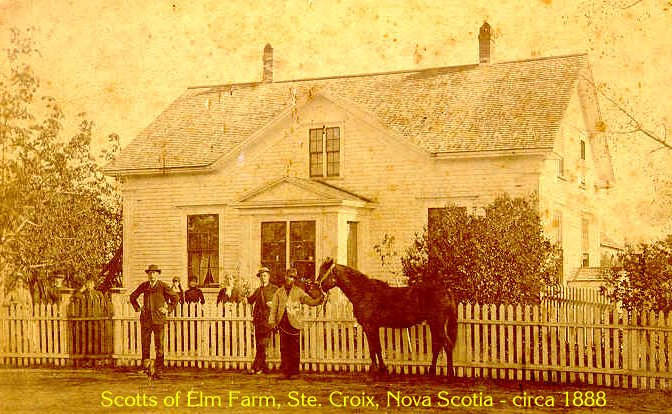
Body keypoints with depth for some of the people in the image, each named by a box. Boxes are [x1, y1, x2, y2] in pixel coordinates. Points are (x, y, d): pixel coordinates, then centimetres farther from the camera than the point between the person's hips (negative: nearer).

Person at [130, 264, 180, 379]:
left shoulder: (163, 286, -1)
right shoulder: (143, 286, 7)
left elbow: (175, 297, 7)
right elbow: (132, 297, 22)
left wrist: (168, 309, 2)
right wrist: (137, 308, 13)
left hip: (158, 319, -3)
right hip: (145, 319, 3)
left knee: (159, 346, -2)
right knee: (145, 345, 3)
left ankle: (158, 371, 3)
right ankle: (145, 368, 16)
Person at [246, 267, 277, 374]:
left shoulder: (274, 289, 5)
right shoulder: (258, 290, 19)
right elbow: (250, 300, 13)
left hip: (268, 318, -5)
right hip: (258, 319, 5)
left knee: (262, 345, -12)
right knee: (259, 345, 6)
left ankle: (256, 367, -13)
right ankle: (264, 367, 13)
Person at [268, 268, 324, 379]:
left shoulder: (299, 292, 8)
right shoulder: (279, 292, 12)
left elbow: (312, 302, 5)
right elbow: (274, 308, 10)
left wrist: (320, 297, -13)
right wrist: (272, 321, -1)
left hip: (294, 324, -1)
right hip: (282, 323, 1)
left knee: (294, 349, 0)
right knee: (284, 349, 1)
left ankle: (294, 372, 7)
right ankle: (285, 371, 7)